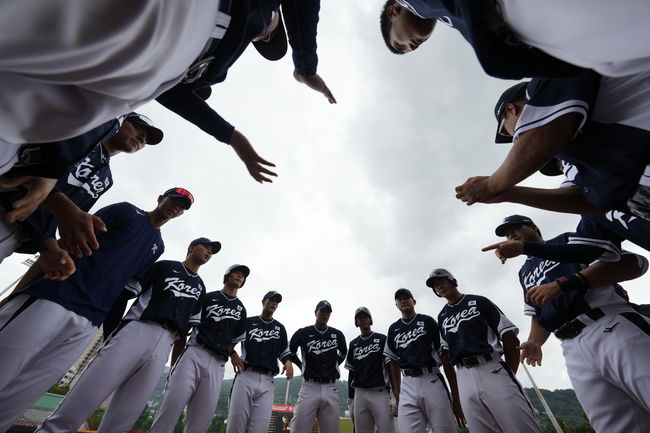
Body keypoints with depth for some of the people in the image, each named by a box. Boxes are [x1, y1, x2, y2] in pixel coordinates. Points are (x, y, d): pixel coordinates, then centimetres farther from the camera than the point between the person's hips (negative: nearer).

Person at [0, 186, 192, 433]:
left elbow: (130, 282, 21)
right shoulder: (127, 211, 8)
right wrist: (52, 250, -24)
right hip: (53, 298, -4)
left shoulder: (158, 246, 20)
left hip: (89, 323, 4)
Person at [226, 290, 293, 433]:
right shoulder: (248, 322, 11)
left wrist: (288, 361, 0)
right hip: (246, 375, -1)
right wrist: (233, 354, -2)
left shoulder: (280, 328, 19)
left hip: (267, 380, 2)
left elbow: (284, 351, 20)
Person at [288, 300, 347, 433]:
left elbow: (343, 353, 27)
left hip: (331, 388, 2)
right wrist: (303, 366, 11)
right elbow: (290, 351, 16)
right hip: (309, 386, -2)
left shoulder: (337, 334, 8)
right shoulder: (303, 333, 1)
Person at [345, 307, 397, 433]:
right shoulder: (353, 344, 14)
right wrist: (351, 399, 13)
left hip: (380, 393, -3)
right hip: (359, 393, 4)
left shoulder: (382, 339, 3)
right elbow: (351, 372, 16)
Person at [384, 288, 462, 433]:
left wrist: (456, 398, -2)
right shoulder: (393, 329, 15)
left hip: (432, 381, -2)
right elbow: (394, 363, 15)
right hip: (408, 385, 2)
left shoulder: (428, 321, 6)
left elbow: (445, 358, 3)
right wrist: (397, 396, 7)